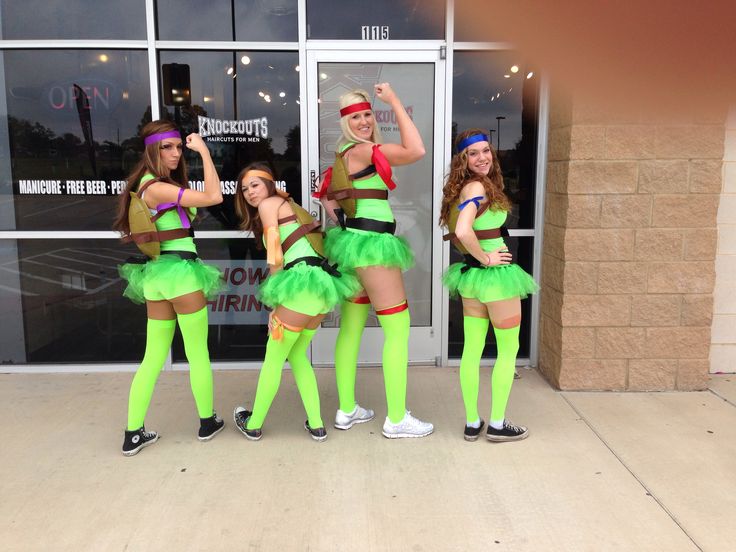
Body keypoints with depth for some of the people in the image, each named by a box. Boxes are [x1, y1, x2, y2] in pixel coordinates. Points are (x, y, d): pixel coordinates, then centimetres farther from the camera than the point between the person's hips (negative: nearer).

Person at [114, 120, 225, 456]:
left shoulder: (152, 184, 16)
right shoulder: (157, 187, -14)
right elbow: (213, 197, -22)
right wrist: (204, 151, -17)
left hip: (157, 274, 9)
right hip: (181, 272, -9)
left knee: (153, 358, 11)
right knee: (198, 355, 6)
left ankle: (133, 435, 15)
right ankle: (207, 423, 21)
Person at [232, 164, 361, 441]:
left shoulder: (268, 204, 2)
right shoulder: (289, 205, 28)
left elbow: (275, 258, -8)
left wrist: (276, 295, -5)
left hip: (304, 282, -9)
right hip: (323, 283, 9)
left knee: (274, 358, 6)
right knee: (297, 355, 20)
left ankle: (253, 425, 21)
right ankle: (316, 425, 19)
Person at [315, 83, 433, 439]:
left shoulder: (344, 155, 15)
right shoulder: (361, 150, -13)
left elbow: (327, 196, 23)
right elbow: (416, 151, -21)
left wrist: (345, 225, 16)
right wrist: (395, 102, -14)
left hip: (353, 242, 10)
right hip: (372, 245, -10)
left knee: (351, 329, 12)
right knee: (398, 330, -4)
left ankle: (346, 411, 21)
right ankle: (397, 419, 3)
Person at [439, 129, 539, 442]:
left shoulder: (463, 188, 9)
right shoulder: (477, 186, -18)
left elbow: (454, 234, 19)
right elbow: (463, 231, -34)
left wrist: (475, 255, 10)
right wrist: (485, 258, -20)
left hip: (470, 275, 8)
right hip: (496, 275, -8)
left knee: (472, 349, 10)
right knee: (509, 349, 8)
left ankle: (472, 423, 20)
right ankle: (497, 424, 15)